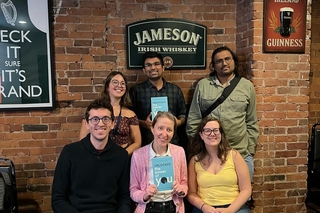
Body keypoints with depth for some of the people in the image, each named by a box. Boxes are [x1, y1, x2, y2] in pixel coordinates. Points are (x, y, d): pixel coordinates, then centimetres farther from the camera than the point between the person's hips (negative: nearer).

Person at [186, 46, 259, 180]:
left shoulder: (247, 86, 5)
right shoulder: (202, 85, 3)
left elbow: (252, 122, 8)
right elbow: (193, 119, 3)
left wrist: (251, 149, 5)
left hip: (242, 154, 1)